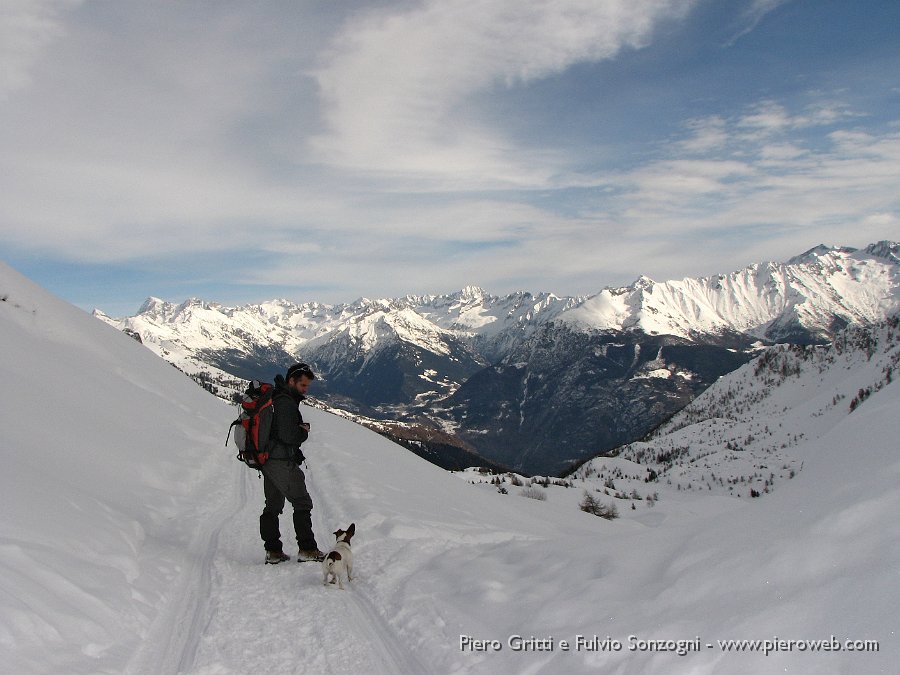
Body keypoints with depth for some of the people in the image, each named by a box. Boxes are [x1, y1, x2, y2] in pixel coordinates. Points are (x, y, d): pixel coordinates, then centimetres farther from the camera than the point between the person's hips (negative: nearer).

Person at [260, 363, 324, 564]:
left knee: (273, 505, 14)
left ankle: (273, 551, 18)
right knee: (302, 503, -2)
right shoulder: (286, 402, -17)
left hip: (267, 461, 10)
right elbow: (287, 436, -23)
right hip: (282, 462, -10)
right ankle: (307, 549, 1)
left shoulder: (274, 398, 15)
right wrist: (304, 431, -5)